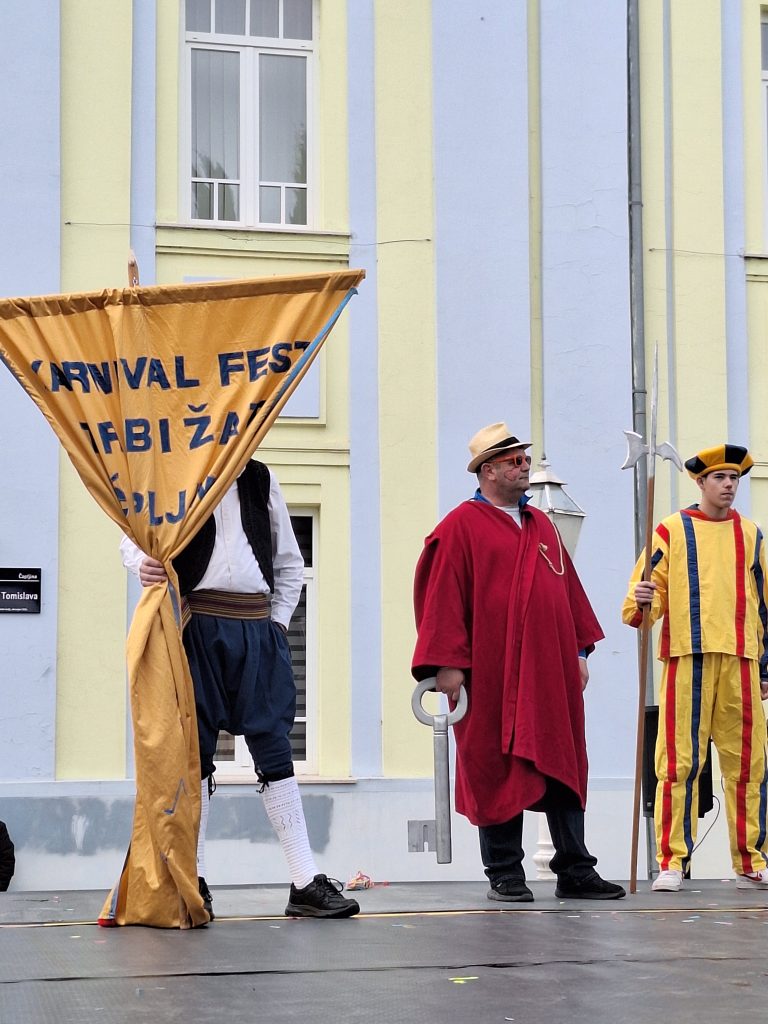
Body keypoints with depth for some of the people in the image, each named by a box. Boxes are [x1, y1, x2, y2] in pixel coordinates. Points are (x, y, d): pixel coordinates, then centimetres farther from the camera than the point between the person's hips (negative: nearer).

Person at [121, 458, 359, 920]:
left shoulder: (261, 479, 16)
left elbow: (290, 562, 20)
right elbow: (135, 535, 0)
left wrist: (279, 622, 9)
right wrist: (143, 563, -23)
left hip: (258, 630, 3)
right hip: (198, 624, -2)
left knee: (274, 745, -1)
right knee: (195, 747, 1)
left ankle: (306, 882, -2)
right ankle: (194, 881, 7)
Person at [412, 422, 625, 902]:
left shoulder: (542, 525, 18)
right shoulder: (461, 526, -3)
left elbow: (569, 587, 19)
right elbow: (443, 596, -9)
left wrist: (580, 649, 13)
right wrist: (447, 663, -15)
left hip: (552, 673, 6)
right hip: (493, 676, -6)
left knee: (565, 766, 6)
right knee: (497, 772, 0)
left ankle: (576, 871, 11)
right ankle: (505, 875, 9)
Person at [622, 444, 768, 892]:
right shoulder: (672, 531, 7)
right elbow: (647, 596, 4)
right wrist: (641, 603, -20)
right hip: (687, 658, -3)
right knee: (679, 760, -6)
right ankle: (672, 862, -3)